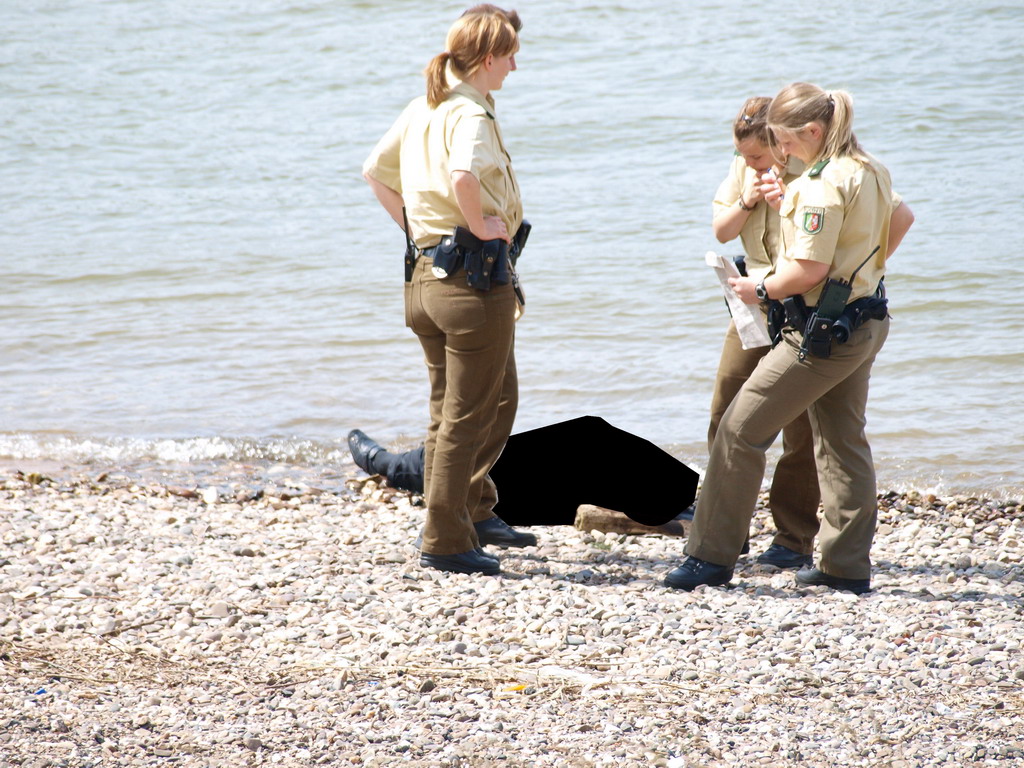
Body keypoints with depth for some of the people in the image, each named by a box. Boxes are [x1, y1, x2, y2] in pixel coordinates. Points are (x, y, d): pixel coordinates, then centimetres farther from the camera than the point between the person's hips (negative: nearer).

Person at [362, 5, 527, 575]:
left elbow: (376, 172, 22)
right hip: (474, 279, -9)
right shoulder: (469, 114, -17)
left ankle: (474, 504, 28)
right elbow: (463, 176, -37)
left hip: (427, 272, 9)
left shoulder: (421, 111, 11)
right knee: (467, 416, 0)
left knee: (500, 401, 23)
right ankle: (448, 542, 4)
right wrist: (480, 226, -21)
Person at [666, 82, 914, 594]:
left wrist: (761, 289, -9)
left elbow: (810, 268, -24)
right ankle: (848, 566, 15)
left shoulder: (825, 182, -19)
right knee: (843, 442, 14)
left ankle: (712, 556, -1)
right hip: (866, 322, 10)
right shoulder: (871, 171, 9)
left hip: (823, 331, -10)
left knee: (740, 431, -3)